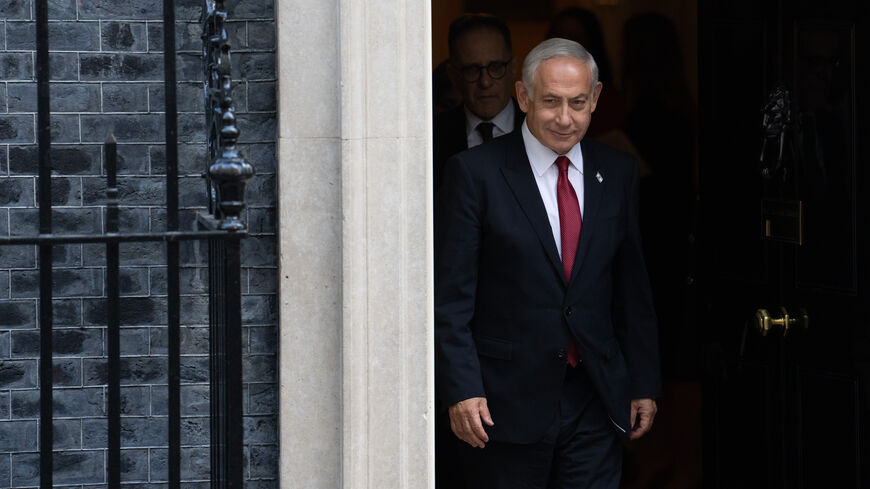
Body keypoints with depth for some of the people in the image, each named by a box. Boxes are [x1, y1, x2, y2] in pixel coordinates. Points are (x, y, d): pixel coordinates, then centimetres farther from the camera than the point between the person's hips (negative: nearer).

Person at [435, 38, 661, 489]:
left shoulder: (617, 173, 8)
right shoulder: (475, 172, -5)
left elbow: (633, 287, 13)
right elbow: (450, 295, -7)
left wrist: (644, 384, 10)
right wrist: (461, 390, -14)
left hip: (596, 401, 4)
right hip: (505, 403, -3)